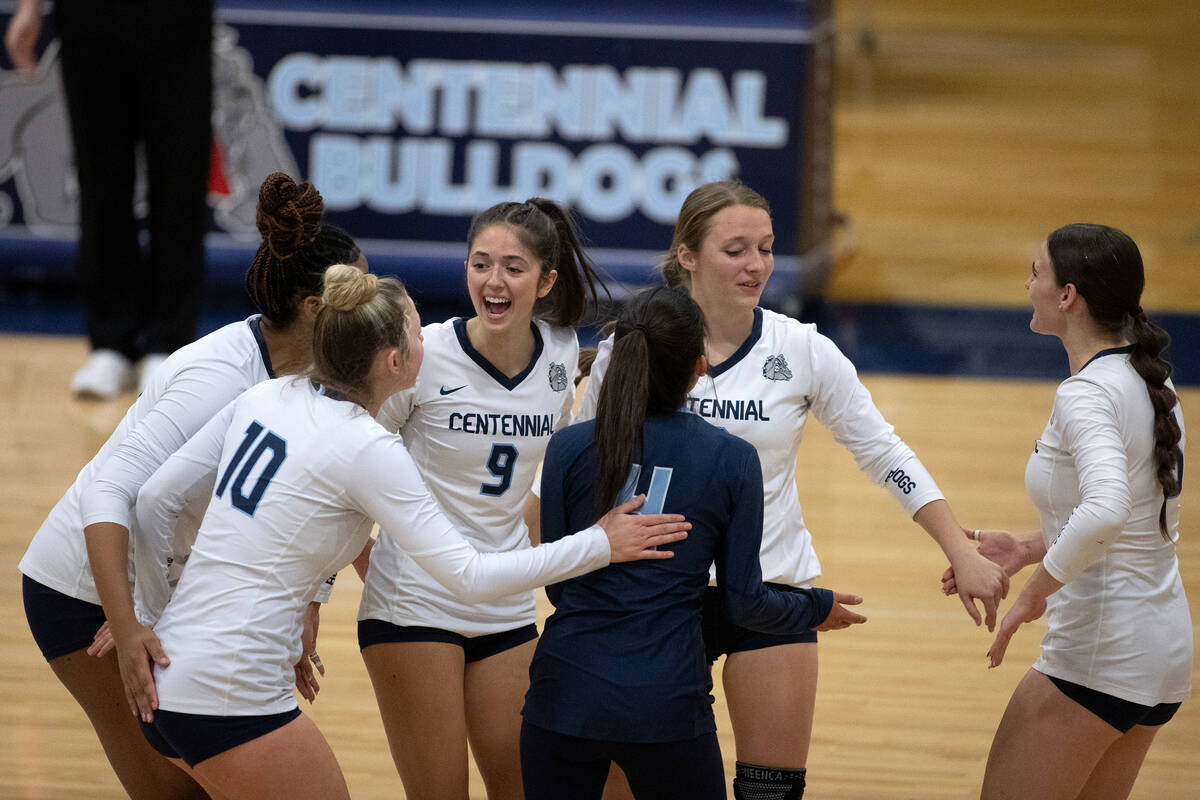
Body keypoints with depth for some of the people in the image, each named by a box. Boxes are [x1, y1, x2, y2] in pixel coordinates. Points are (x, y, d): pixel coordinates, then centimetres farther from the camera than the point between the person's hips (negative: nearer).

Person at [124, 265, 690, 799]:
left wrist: (145, 618, 19)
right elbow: (471, 576, -14)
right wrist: (601, 545, -7)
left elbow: (155, 499, 10)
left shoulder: (266, 398, 8)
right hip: (229, 698, -8)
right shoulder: (368, 449, -13)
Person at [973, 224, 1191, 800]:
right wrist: (1029, 550, 16)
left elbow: (1106, 509, -37)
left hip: (1096, 655, -10)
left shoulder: (1086, 394, -18)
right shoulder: (1150, 380, 10)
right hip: (1163, 649, 10)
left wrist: (1034, 594, -25)